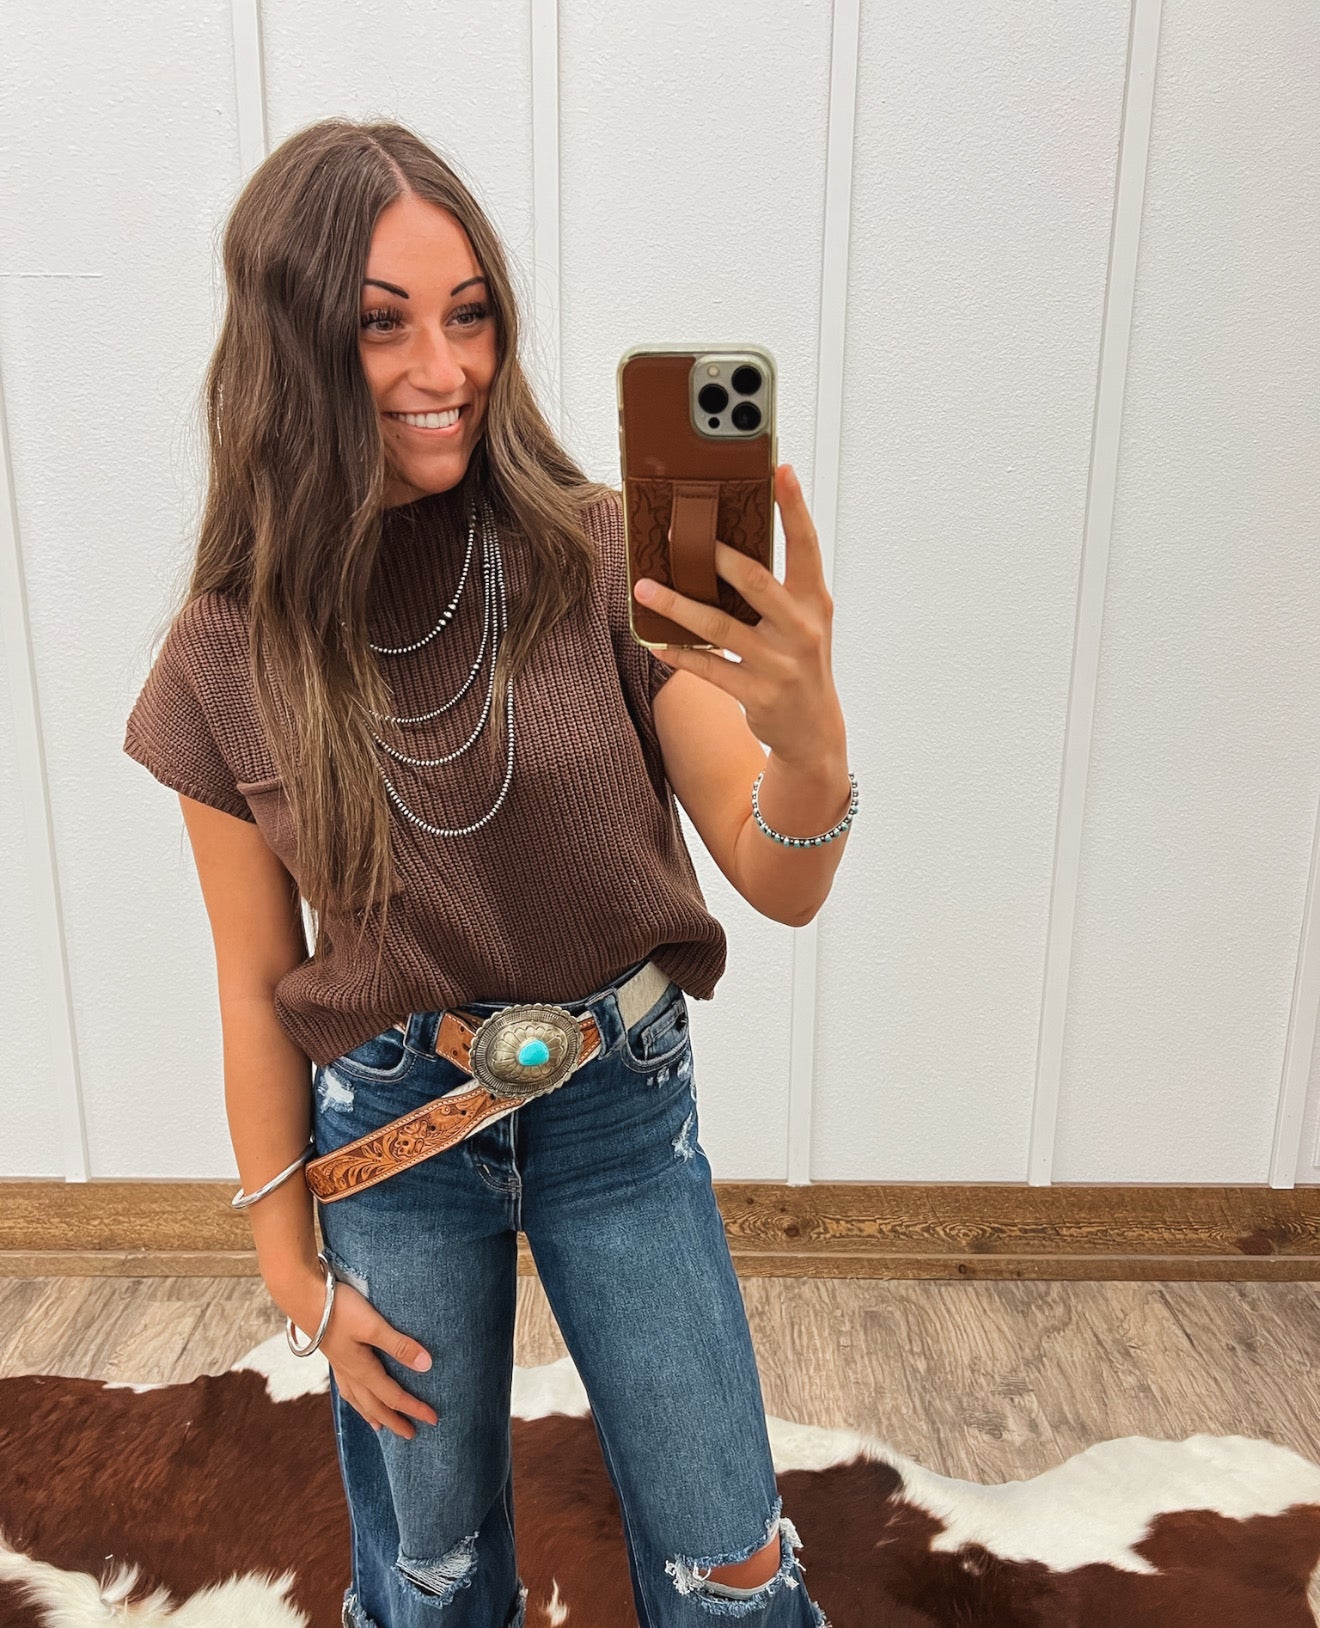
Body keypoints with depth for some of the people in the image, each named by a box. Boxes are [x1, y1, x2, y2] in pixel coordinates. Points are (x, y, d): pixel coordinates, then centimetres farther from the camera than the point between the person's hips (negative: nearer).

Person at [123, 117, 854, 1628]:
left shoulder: (604, 558, -13)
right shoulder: (229, 657, -9)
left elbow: (781, 883, -14)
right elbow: (257, 986, -1)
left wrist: (809, 735, -37)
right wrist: (292, 1267, 5)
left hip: (620, 1105, 0)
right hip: (389, 1129, 1)